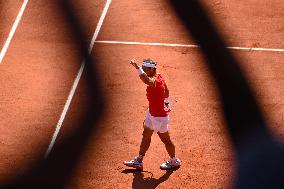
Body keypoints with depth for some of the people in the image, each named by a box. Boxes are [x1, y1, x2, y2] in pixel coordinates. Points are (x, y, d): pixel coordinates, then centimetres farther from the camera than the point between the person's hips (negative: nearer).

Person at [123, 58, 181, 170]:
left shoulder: (155, 81, -31)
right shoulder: (160, 78, -3)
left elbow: (146, 80, -55)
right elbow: (166, 91, 13)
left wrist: (137, 67, -66)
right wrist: (166, 103, 28)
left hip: (160, 116, -9)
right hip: (151, 113, 9)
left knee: (165, 139, 10)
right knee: (146, 135, 16)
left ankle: (174, 161, 30)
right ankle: (139, 161, 27)